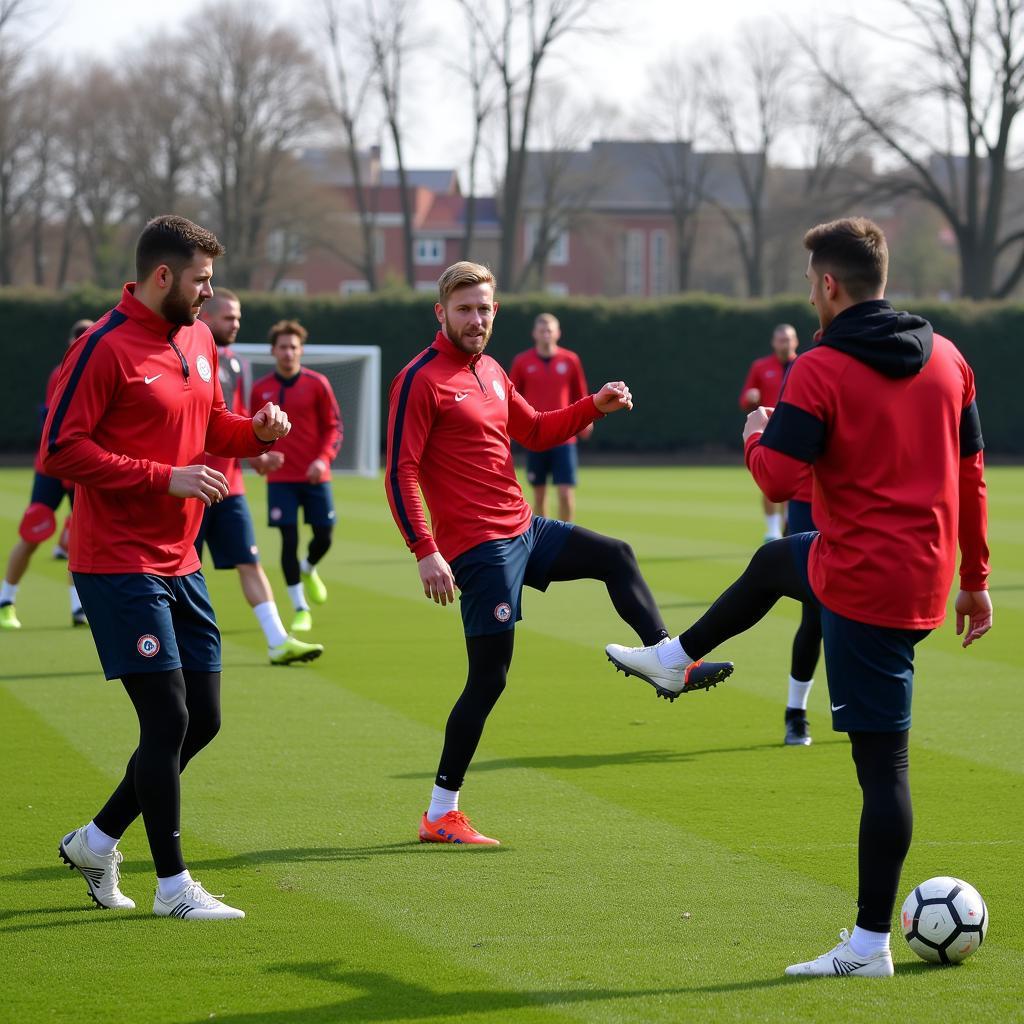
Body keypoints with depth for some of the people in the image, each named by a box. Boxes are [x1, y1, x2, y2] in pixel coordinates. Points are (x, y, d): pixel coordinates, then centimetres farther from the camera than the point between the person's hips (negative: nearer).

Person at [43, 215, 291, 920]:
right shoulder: (106, 349, -14)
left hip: (181, 565, 9)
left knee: (201, 720, 10)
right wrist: (166, 478, -20)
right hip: (119, 566, -9)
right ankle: (173, 884, 3)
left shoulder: (198, 341, 11)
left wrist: (257, 430, 1)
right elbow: (60, 450, -17)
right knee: (167, 718, -8)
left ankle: (97, 841, 25)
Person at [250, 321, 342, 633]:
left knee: (323, 537, -1)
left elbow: (334, 426, 1)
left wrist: (324, 458, -14)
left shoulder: (317, 384, -2)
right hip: (280, 478, 0)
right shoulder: (260, 389, 3)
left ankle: (308, 570, 36)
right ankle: (300, 609, 3)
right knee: (289, 539, -7)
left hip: (315, 477, 0)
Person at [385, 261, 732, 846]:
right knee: (489, 678, -7)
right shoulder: (422, 381, -13)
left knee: (615, 556, 14)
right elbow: (400, 474, -17)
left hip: (524, 530, 8)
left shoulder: (491, 371, 13)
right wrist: (425, 552, -25)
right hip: (479, 546, -8)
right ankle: (441, 815, -2)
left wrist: (595, 406, 11)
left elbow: (536, 431, 27)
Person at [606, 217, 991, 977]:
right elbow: (971, 473, 9)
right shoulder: (948, 359, 4)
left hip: (863, 586, -7)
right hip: (928, 575, 7)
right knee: (773, 563, 33)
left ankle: (869, 947, 1)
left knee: (881, 763, -4)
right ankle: (675, 658, 54)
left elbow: (779, 479, -19)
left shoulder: (821, 372, -16)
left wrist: (757, 436, 4)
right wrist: (976, 580, 15)